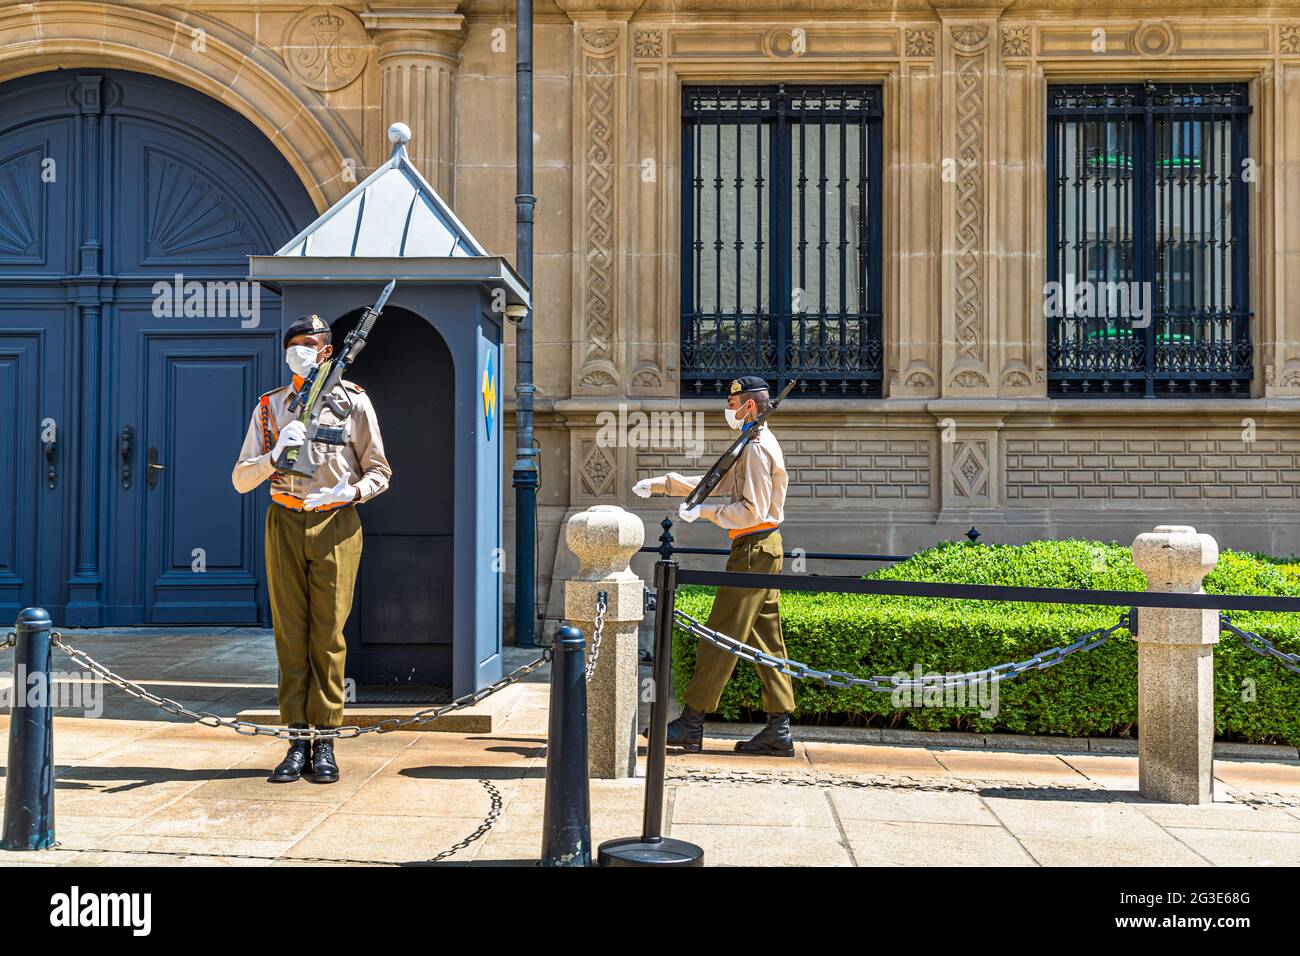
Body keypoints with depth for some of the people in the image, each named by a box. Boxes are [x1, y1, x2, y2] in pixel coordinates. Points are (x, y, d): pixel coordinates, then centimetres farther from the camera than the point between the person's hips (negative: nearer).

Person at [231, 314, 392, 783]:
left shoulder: (353, 401, 4)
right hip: (285, 522, 2)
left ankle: (325, 743, 6)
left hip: (336, 524, -2)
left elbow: (379, 471, 7)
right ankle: (296, 742, 8)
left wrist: (352, 489, -14)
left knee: (328, 635, -2)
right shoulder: (270, 406, 11)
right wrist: (276, 454, -12)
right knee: (290, 634, 2)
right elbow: (240, 479, 7)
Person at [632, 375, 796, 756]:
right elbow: (715, 484, 23)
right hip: (764, 548, 10)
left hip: (754, 549, -10)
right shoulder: (754, 444, 19)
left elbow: (753, 510, -21)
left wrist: (703, 511, -15)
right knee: (766, 638, 9)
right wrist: (659, 484, 18)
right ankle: (778, 730, 10)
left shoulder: (757, 448, -14)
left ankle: (691, 725, -1)